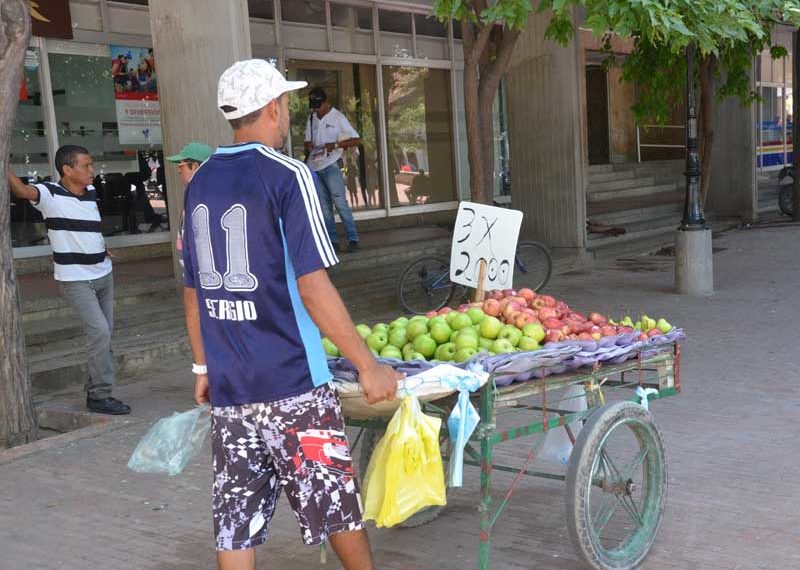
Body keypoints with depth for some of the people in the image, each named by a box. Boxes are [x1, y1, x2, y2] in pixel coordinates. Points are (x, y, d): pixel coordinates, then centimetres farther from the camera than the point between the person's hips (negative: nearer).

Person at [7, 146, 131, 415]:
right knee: (99, 332, -14)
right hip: (75, 279, -7)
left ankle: (95, 390, 22)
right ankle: (100, 395, -3)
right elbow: (22, 190, -34)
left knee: (105, 333, 10)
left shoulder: (91, 192, 6)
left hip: (103, 274, 7)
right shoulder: (50, 195, -13)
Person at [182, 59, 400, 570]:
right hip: (292, 381, -6)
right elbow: (312, 284, -17)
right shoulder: (288, 176, -10)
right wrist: (368, 365, -12)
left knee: (236, 520, 10)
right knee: (337, 505, 12)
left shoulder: (200, 183, 9)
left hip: (227, 384, 6)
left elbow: (193, 290, 13)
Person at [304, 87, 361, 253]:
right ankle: (332, 241, 9)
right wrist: (308, 145, -4)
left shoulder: (338, 118, -4)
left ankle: (352, 239, -9)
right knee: (324, 206, 5)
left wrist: (336, 144, -21)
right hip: (313, 166, 6)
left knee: (340, 202, -12)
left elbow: (357, 140, -7)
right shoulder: (311, 118, 13)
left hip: (330, 165, -6)